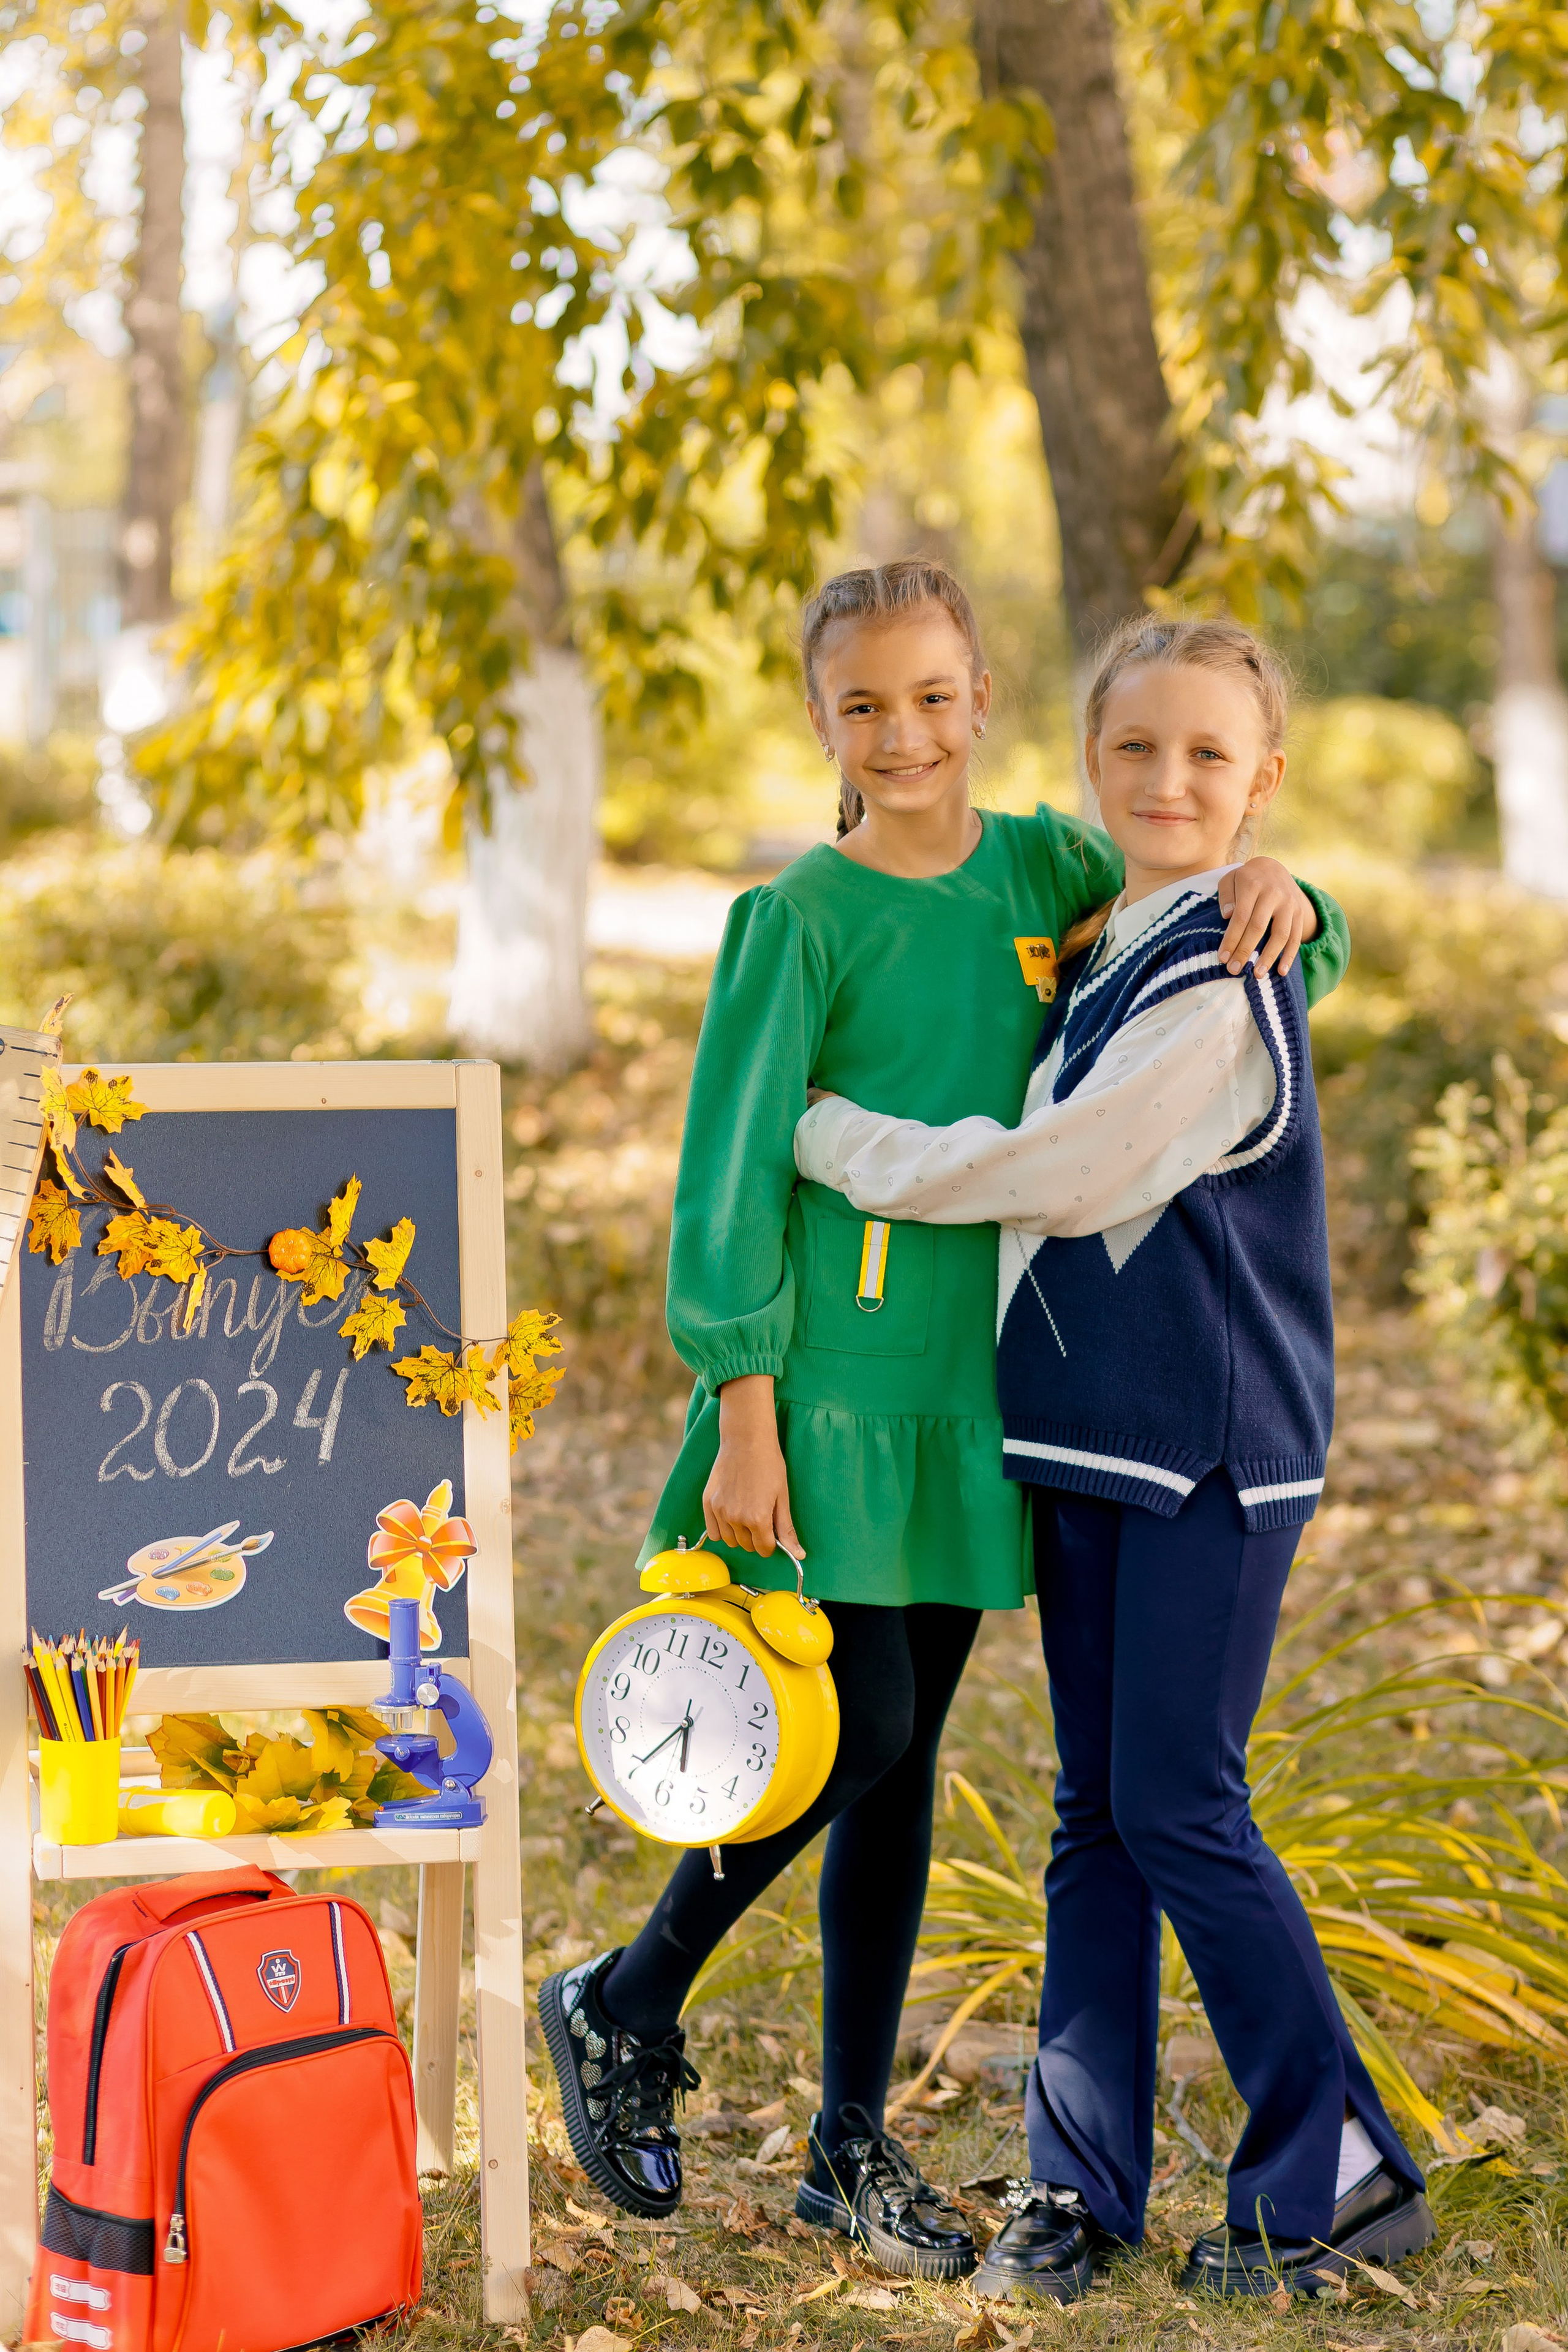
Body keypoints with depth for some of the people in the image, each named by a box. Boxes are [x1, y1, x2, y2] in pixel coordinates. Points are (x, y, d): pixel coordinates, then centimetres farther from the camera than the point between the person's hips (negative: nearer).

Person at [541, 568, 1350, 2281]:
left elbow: (1249, 966, 17)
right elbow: (733, 1172, -9)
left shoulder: (1051, 870, 7)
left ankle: (853, 2146, 17)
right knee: (857, 1731, -9)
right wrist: (742, 1411, -13)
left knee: (901, 1762, 9)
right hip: (828, 1378, -5)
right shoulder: (803, 917, -8)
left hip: (971, 1383, 5)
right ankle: (625, 2010, 13)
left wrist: (1282, 897, -7)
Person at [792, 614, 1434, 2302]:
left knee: (1180, 1806, -5)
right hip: (1087, 1433, 8)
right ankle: (1079, 2177, 16)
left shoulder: (1225, 978, -16)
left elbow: (1059, 1173, -17)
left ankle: (1338, 2174, 7)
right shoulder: (1099, 958, 12)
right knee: (1095, 1813, 10)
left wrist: (832, 1139, -8)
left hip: (1214, 1447, -8)